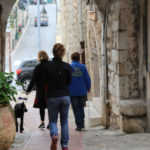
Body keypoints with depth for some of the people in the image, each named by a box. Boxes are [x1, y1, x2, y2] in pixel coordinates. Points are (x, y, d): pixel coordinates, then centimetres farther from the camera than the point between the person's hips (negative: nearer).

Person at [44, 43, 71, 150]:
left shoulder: (48, 66, -6)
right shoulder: (66, 66, -6)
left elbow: (46, 81, 3)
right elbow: (69, 81, 5)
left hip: (52, 96, -1)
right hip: (65, 96, 1)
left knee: (53, 120, 11)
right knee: (64, 121, 12)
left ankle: (54, 135, -20)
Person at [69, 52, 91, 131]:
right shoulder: (83, 67, -3)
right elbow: (87, 79, -1)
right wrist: (88, 88, 14)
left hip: (73, 92, -1)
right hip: (82, 92, 2)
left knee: (76, 109, 5)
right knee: (81, 107, 17)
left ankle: (79, 125, 3)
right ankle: (82, 124, 16)